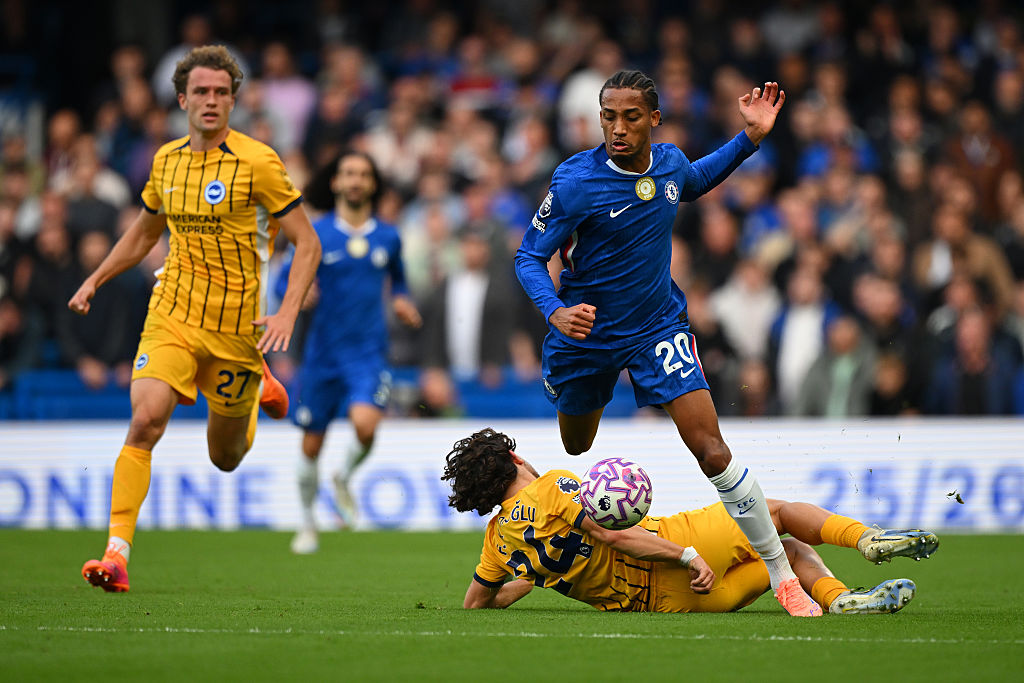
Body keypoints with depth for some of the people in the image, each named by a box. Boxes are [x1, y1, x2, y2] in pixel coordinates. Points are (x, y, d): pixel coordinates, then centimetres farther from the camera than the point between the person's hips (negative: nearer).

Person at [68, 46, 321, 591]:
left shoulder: (257, 162, -10)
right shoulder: (167, 160, 5)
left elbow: (308, 243, -8)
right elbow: (143, 231, 24)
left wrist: (288, 312, -20)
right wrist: (95, 280, 15)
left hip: (237, 328, -2)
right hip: (172, 315, 2)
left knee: (225, 458, 12)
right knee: (145, 421, -20)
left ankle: (257, 388, 44)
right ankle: (117, 553, -19)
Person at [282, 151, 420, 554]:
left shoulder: (388, 237, 7)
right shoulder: (316, 234, 0)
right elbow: (284, 280, 4)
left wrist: (402, 302, 3)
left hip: (369, 351, 0)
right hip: (323, 350, 0)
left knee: (365, 424, -25)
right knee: (312, 443, 5)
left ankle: (344, 479, 8)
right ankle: (308, 524, 28)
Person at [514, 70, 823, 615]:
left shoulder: (670, 162, -6)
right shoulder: (574, 181, -21)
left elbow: (696, 181, 21)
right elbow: (529, 257, -15)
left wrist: (750, 137, 8)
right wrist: (555, 312, -34)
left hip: (657, 329, 1)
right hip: (585, 333, -1)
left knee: (712, 451, -13)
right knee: (575, 447, 20)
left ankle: (782, 576, -8)